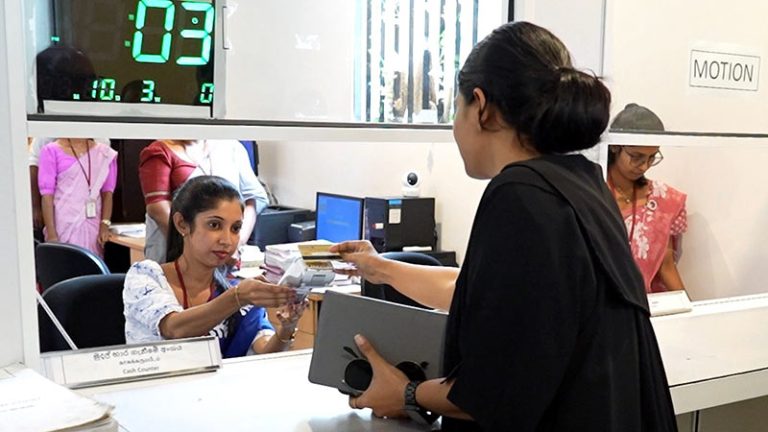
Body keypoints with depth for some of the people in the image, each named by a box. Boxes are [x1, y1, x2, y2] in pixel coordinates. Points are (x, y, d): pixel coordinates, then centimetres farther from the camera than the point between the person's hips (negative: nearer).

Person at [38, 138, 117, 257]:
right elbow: (47, 195, -4)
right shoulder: (52, 151, -1)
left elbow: (107, 192, 7)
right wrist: (51, 233, -10)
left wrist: (105, 224, -5)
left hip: (93, 228, 3)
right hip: (64, 227, -2)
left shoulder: (103, 152, 7)